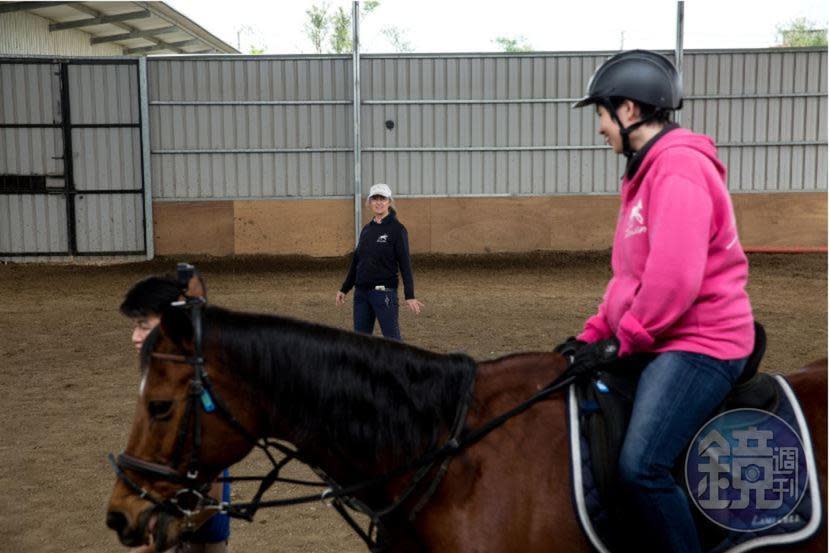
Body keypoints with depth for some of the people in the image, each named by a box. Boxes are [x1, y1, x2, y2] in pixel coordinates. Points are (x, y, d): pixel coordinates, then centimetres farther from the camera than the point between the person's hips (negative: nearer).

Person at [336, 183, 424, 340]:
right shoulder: (366, 229, 12)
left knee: (392, 338, -2)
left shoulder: (397, 229, -7)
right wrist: (344, 289, 19)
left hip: (384, 291, -6)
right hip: (361, 292, 6)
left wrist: (409, 296, -17)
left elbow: (405, 264, -11)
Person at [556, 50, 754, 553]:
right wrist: (595, 334, 11)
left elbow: (674, 279, -26)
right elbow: (629, 274, 19)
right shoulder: (649, 170, 17)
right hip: (661, 339, 11)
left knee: (641, 465, -24)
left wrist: (621, 341, -16)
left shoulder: (678, 169, -17)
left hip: (700, 342, -11)